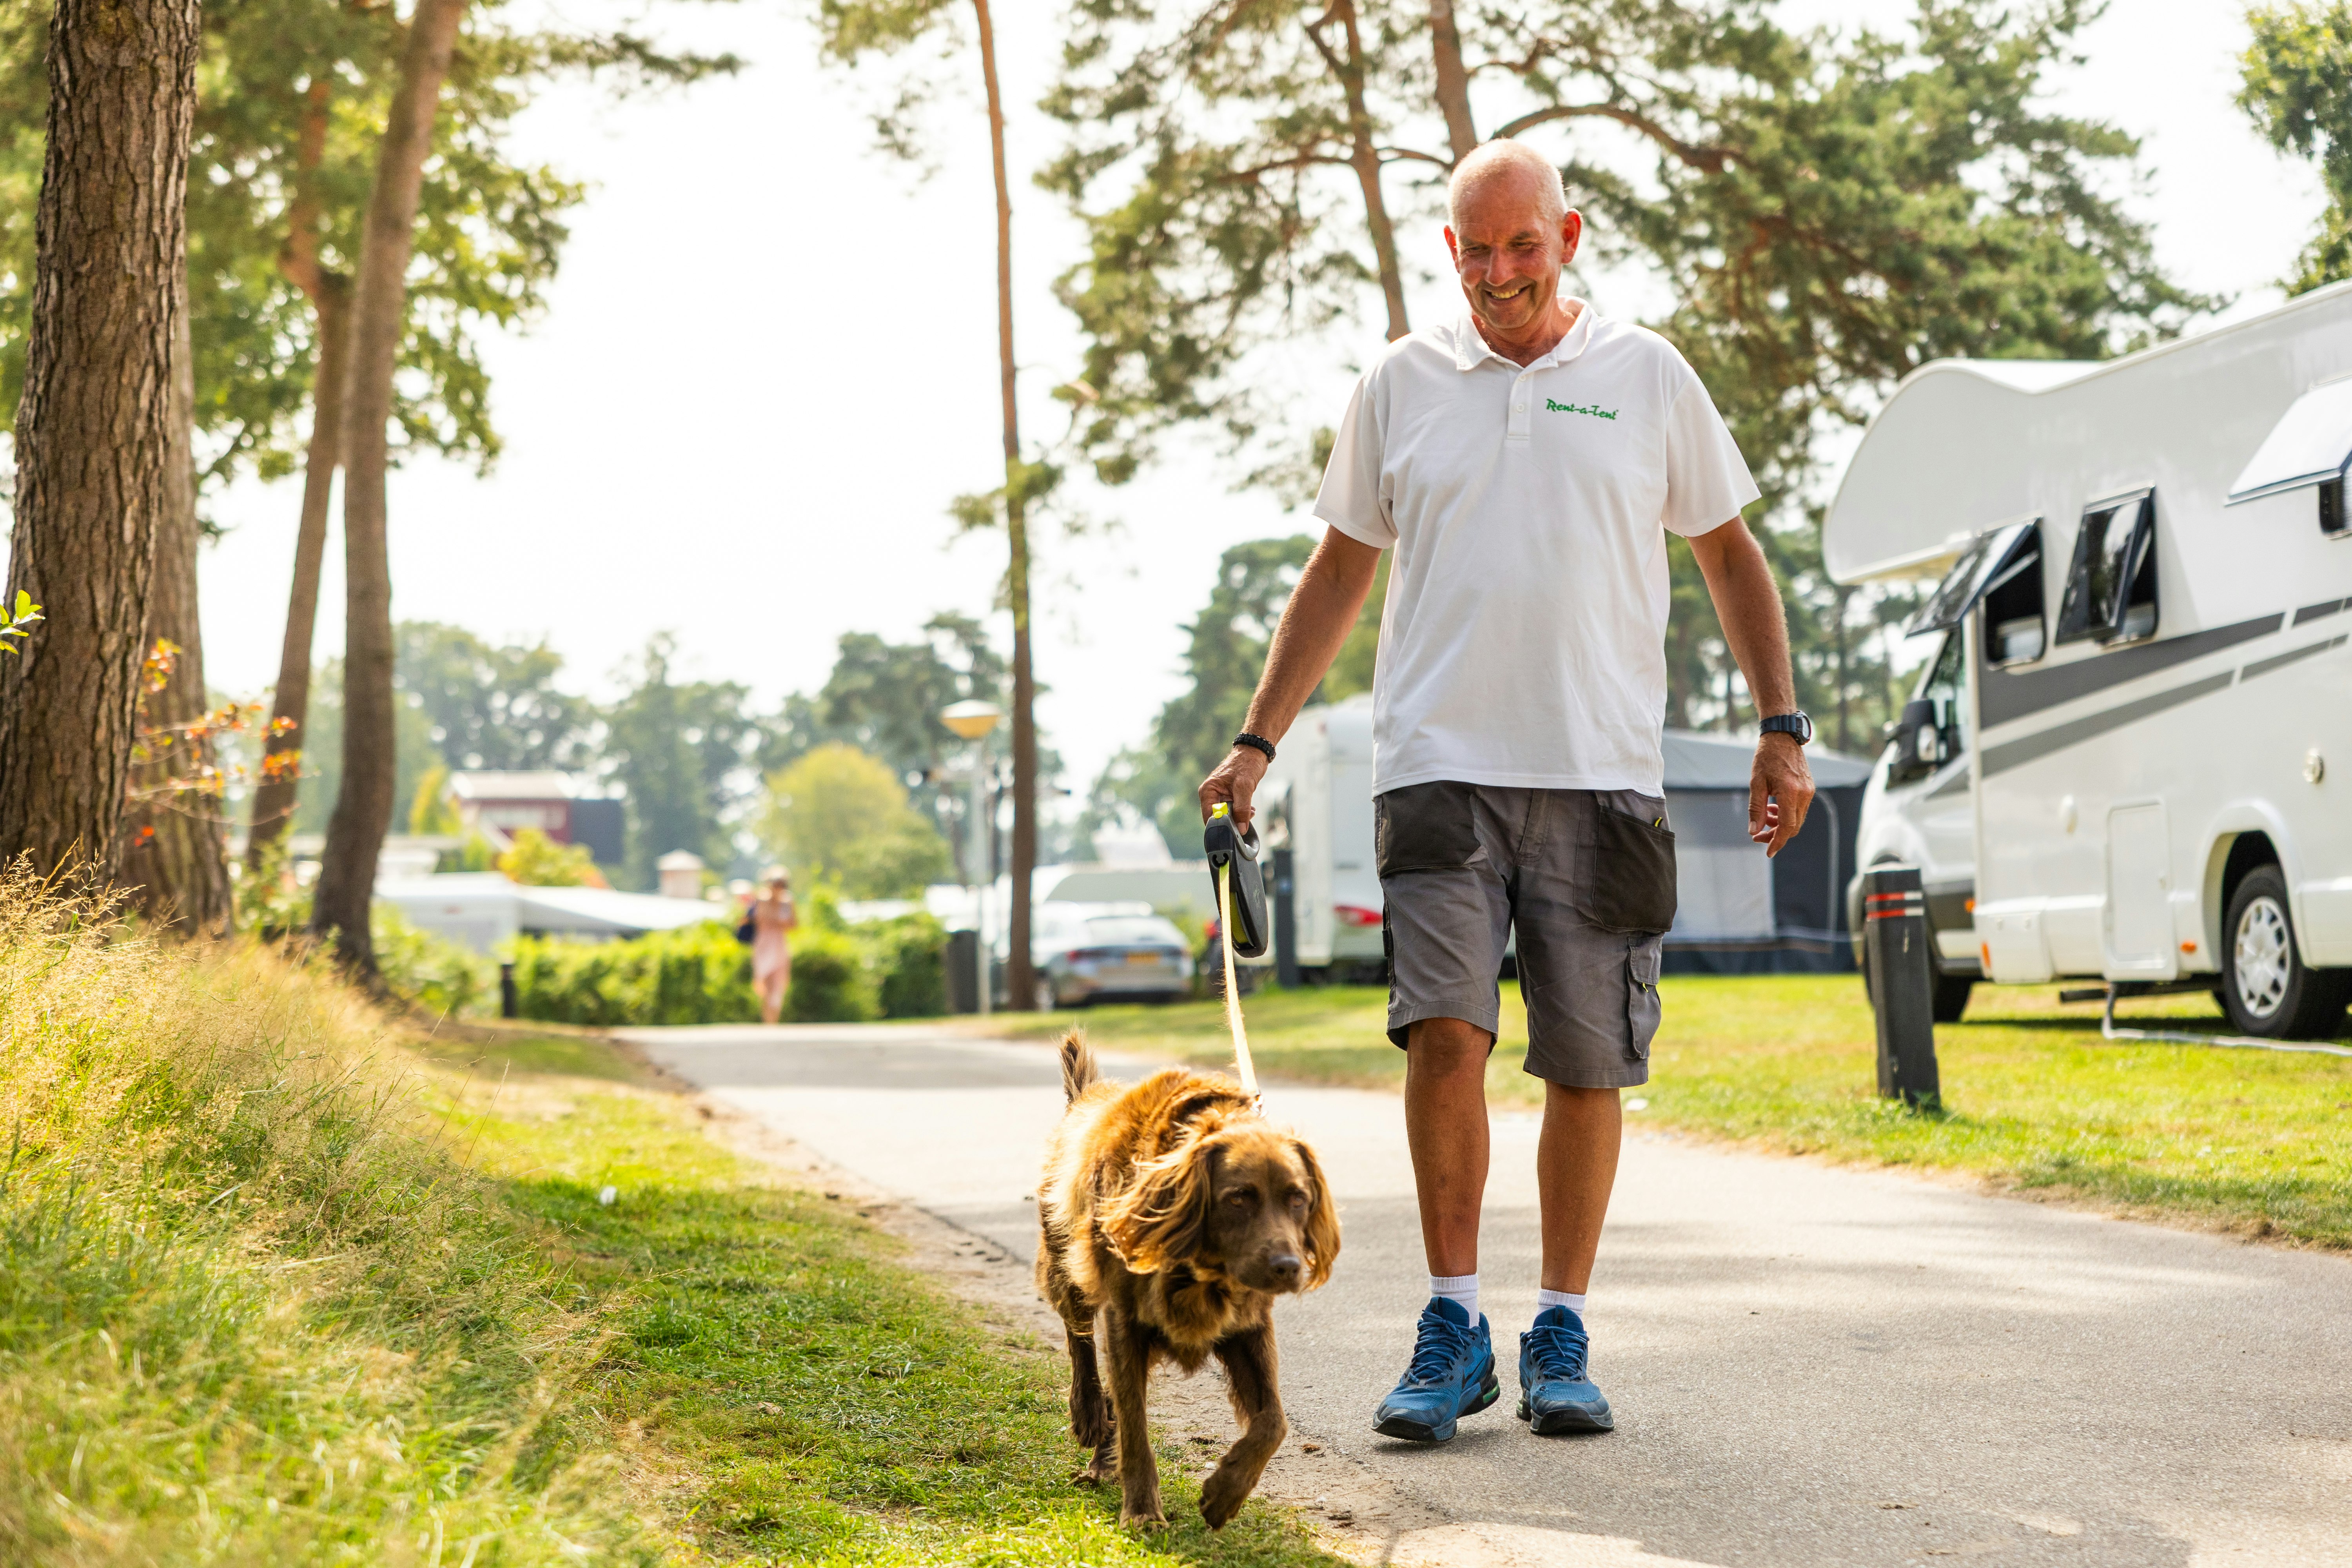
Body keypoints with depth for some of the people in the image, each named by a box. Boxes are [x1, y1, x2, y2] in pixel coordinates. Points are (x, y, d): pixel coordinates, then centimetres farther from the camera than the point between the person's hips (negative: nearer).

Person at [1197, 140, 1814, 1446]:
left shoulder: (1648, 377, 8)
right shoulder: (1399, 385, 10)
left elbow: (1730, 555, 14)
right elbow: (1339, 573, 16)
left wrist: (1781, 725, 5)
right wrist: (1255, 743, 11)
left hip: (1601, 773, 0)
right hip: (1440, 764, 0)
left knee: (1586, 1064, 1)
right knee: (1444, 1030, -14)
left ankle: (1559, 1338, 12)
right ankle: (1452, 1332, -5)